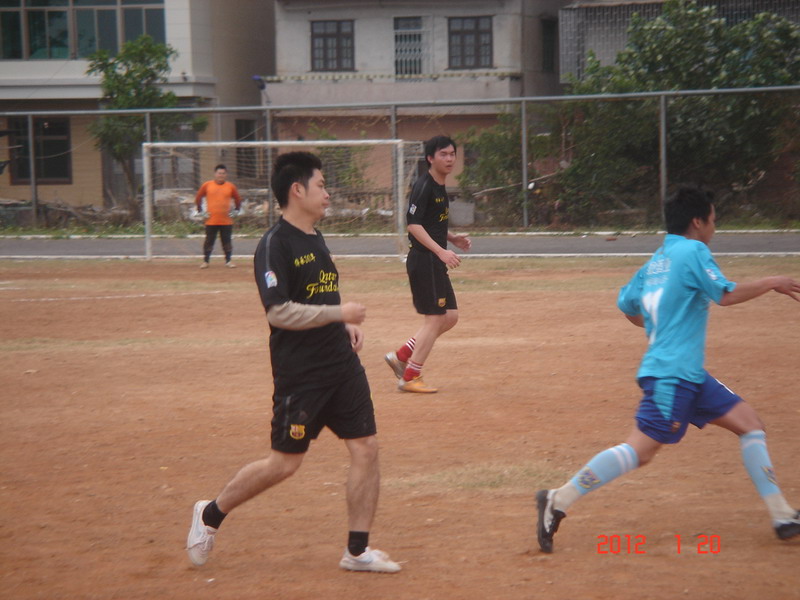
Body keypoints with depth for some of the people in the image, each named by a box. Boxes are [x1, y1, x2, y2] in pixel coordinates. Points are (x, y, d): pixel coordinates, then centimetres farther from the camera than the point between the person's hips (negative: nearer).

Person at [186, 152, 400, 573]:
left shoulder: (315, 240, 14)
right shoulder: (275, 245, -14)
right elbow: (279, 312, -22)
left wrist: (347, 327, 9)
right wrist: (339, 312, -20)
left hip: (342, 366, 8)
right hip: (299, 375, -8)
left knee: (366, 449, 1)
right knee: (284, 463, -1)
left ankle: (357, 550, 9)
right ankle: (211, 515, 20)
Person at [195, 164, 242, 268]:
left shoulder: (230, 186, 5)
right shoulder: (207, 185, 2)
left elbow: (237, 200, 16)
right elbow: (198, 198, 12)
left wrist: (236, 210, 7)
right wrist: (200, 211, 6)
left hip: (226, 220, 1)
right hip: (211, 220, -1)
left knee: (227, 241, 3)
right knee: (209, 241, 3)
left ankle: (228, 261, 11)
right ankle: (205, 261, 10)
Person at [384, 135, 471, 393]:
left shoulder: (441, 188, 15)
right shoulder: (423, 187, -14)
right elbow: (413, 225, -22)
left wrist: (453, 238, 10)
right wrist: (441, 251, -28)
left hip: (436, 262, 10)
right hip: (423, 261, -10)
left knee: (450, 317, 11)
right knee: (434, 319, -6)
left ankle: (401, 356, 17)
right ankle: (410, 377, 3)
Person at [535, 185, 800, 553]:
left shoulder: (657, 260, 16)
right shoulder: (692, 251, -8)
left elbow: (628, 306, 22)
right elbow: (726, 295, -17)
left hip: (689, 375, 10)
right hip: (672, 373, -10)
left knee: (749, 423, 9)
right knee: (640, 450, -13)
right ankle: (559, 501, -9)